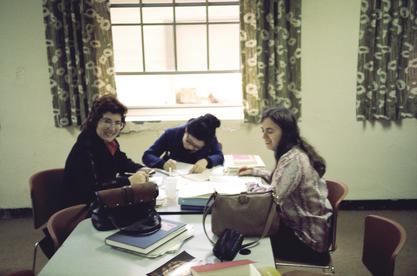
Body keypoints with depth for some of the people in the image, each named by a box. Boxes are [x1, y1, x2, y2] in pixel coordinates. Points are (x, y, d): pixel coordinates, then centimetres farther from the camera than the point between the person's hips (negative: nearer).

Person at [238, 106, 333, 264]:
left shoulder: (293, 160, -27)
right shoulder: (293, 152, 3)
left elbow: (273, 197, -27)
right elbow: (279, 179, 19)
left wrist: (248, 186, -13)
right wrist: (254, 172, 12)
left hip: (309, 239, -8)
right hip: (303, 226, 8)